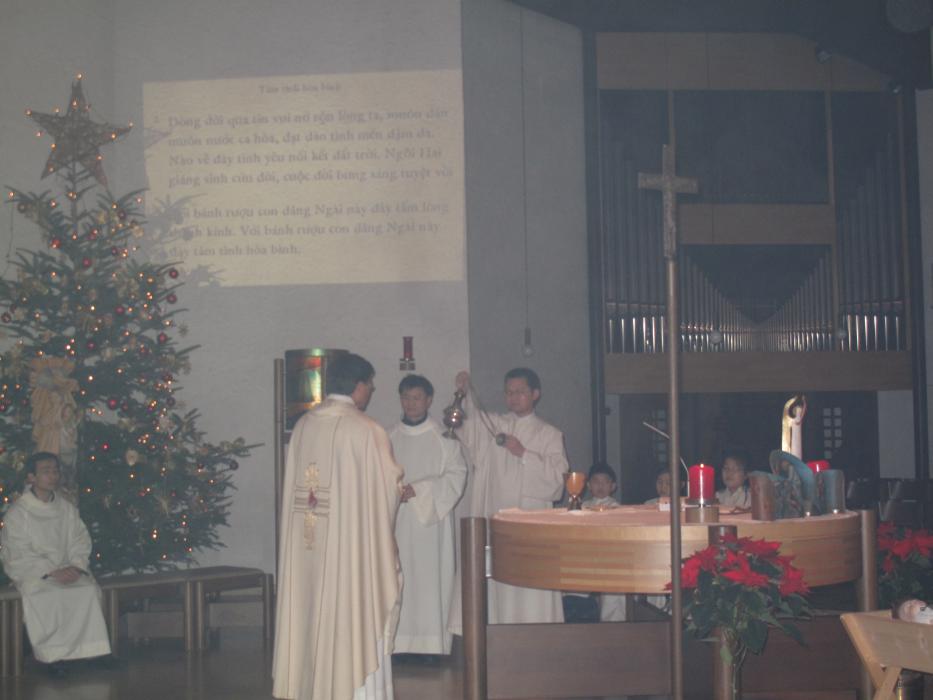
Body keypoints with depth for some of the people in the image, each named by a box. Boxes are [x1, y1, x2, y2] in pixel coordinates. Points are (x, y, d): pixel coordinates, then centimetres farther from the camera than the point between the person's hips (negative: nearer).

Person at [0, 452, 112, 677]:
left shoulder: (66, 508, 9)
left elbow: (80, 540, 8)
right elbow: (19, 555, -12)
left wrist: (76, 566, -13)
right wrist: (52, 572, -21)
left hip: (65, 569, 4)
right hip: (30, 572, -4)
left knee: (88, 589, -26)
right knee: (47, 597, -34)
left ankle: (93, 648, -18)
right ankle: (51, 654, -21)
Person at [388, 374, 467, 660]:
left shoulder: (443, 438, 3)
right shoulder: (389, 437, 10)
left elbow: (456, 476, -4)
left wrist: (419, 490, -14)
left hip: (430, 519, -2)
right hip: (396, 521, 2)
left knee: (430, 576, -4)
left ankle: (431, 643, 1)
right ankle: (399, 641, 1)